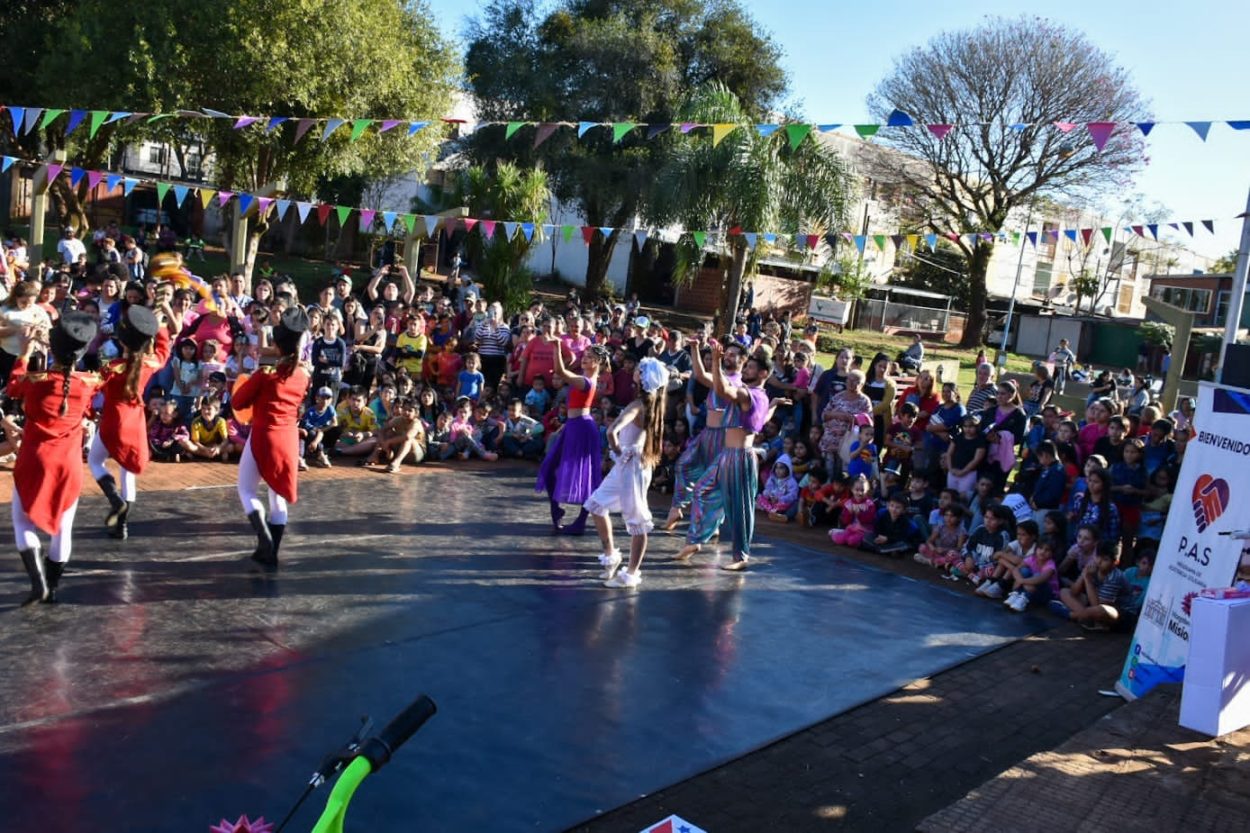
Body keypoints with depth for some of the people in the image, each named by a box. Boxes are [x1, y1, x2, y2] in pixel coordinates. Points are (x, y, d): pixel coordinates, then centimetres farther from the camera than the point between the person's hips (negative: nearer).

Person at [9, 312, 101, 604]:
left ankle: (38, 582, -7)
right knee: (62, 528, 13)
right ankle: (53, 586, 21)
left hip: (34, 463, -1)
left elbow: (13, 388, 11)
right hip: (69, 465, 2)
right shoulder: (89, 383, -9)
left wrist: (24, 356, 22)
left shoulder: (34, 381, -13)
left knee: (23, 520, 10)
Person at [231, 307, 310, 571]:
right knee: (279, 495, 12)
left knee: (246, 490, 9)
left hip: (263, 437, -5)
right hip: (289, 439, 5)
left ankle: (264, 539, -10)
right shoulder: (304, 375, -1)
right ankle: (272, 554, 13)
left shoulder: (265, 373, -15)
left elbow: (238, 402, -6)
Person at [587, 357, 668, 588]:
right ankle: (611, 555, 28)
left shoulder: (637, 405, -22)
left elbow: (611, 432, -35)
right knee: (597, 504, 19)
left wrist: (617, 450, -12)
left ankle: (631, 574, 11)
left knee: (637, 521, 2)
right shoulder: (652, 402, 2)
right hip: (626, 466, 9)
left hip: (631, 466, -9)